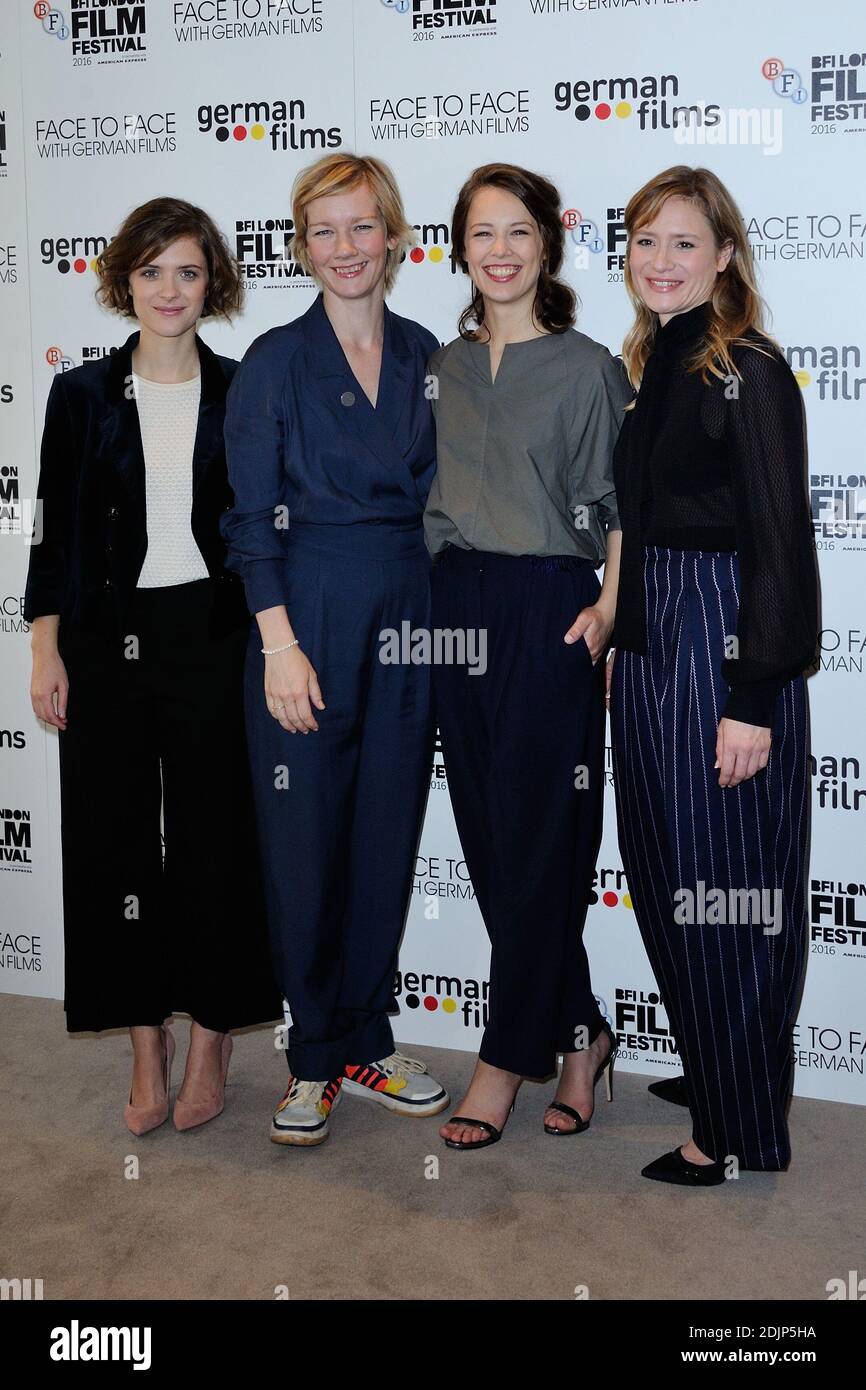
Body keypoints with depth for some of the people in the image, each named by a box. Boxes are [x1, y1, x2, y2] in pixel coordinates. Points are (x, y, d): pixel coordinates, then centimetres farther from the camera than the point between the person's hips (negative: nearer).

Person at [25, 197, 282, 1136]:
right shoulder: (82, 396, 5)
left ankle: (210, 1045, 19)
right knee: (114, 840, 4)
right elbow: (54, 530, 5)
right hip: (107, 643, 1)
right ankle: (147, 1054, 18)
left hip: (213, 639, -1)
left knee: (216, 839, 3)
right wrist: (46, 651, -1)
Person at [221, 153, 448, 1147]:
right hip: (309, 615, -4)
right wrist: (280, 642, -13)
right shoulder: (276, 360, -3)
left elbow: (435, 496, 14)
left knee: (388, 835, 9)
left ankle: (366, 1046, 24)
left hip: (407, 618, 4)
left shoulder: (424, 356, 9)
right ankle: (313, 1060, 18)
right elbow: (250, 516, -6)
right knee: (304, 840, 1)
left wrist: (442, 619, 7)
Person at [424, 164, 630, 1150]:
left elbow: (622, 505, -3)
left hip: (549, 614, -5)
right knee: (491, 840, 8)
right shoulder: (441, 368, 12)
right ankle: (579, 1032, 24)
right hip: (458, 612, 5)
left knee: (535, 847, 0)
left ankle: (507, 1061, 12)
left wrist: (607, 612, -15)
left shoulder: (586, 369, -2)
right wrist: (438, 605, 8)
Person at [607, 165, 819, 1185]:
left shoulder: (749, 372, -11)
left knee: (724, 888, 0)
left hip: (725, 650, -8)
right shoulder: (646, 366, 13)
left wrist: (754, 700, -19)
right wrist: (619, 644, 14)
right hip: (647, 645, 8)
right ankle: (711, 1073, 34)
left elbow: (781, 544, -15)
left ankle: (739, 1130, 15)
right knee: (665, 880, 16)